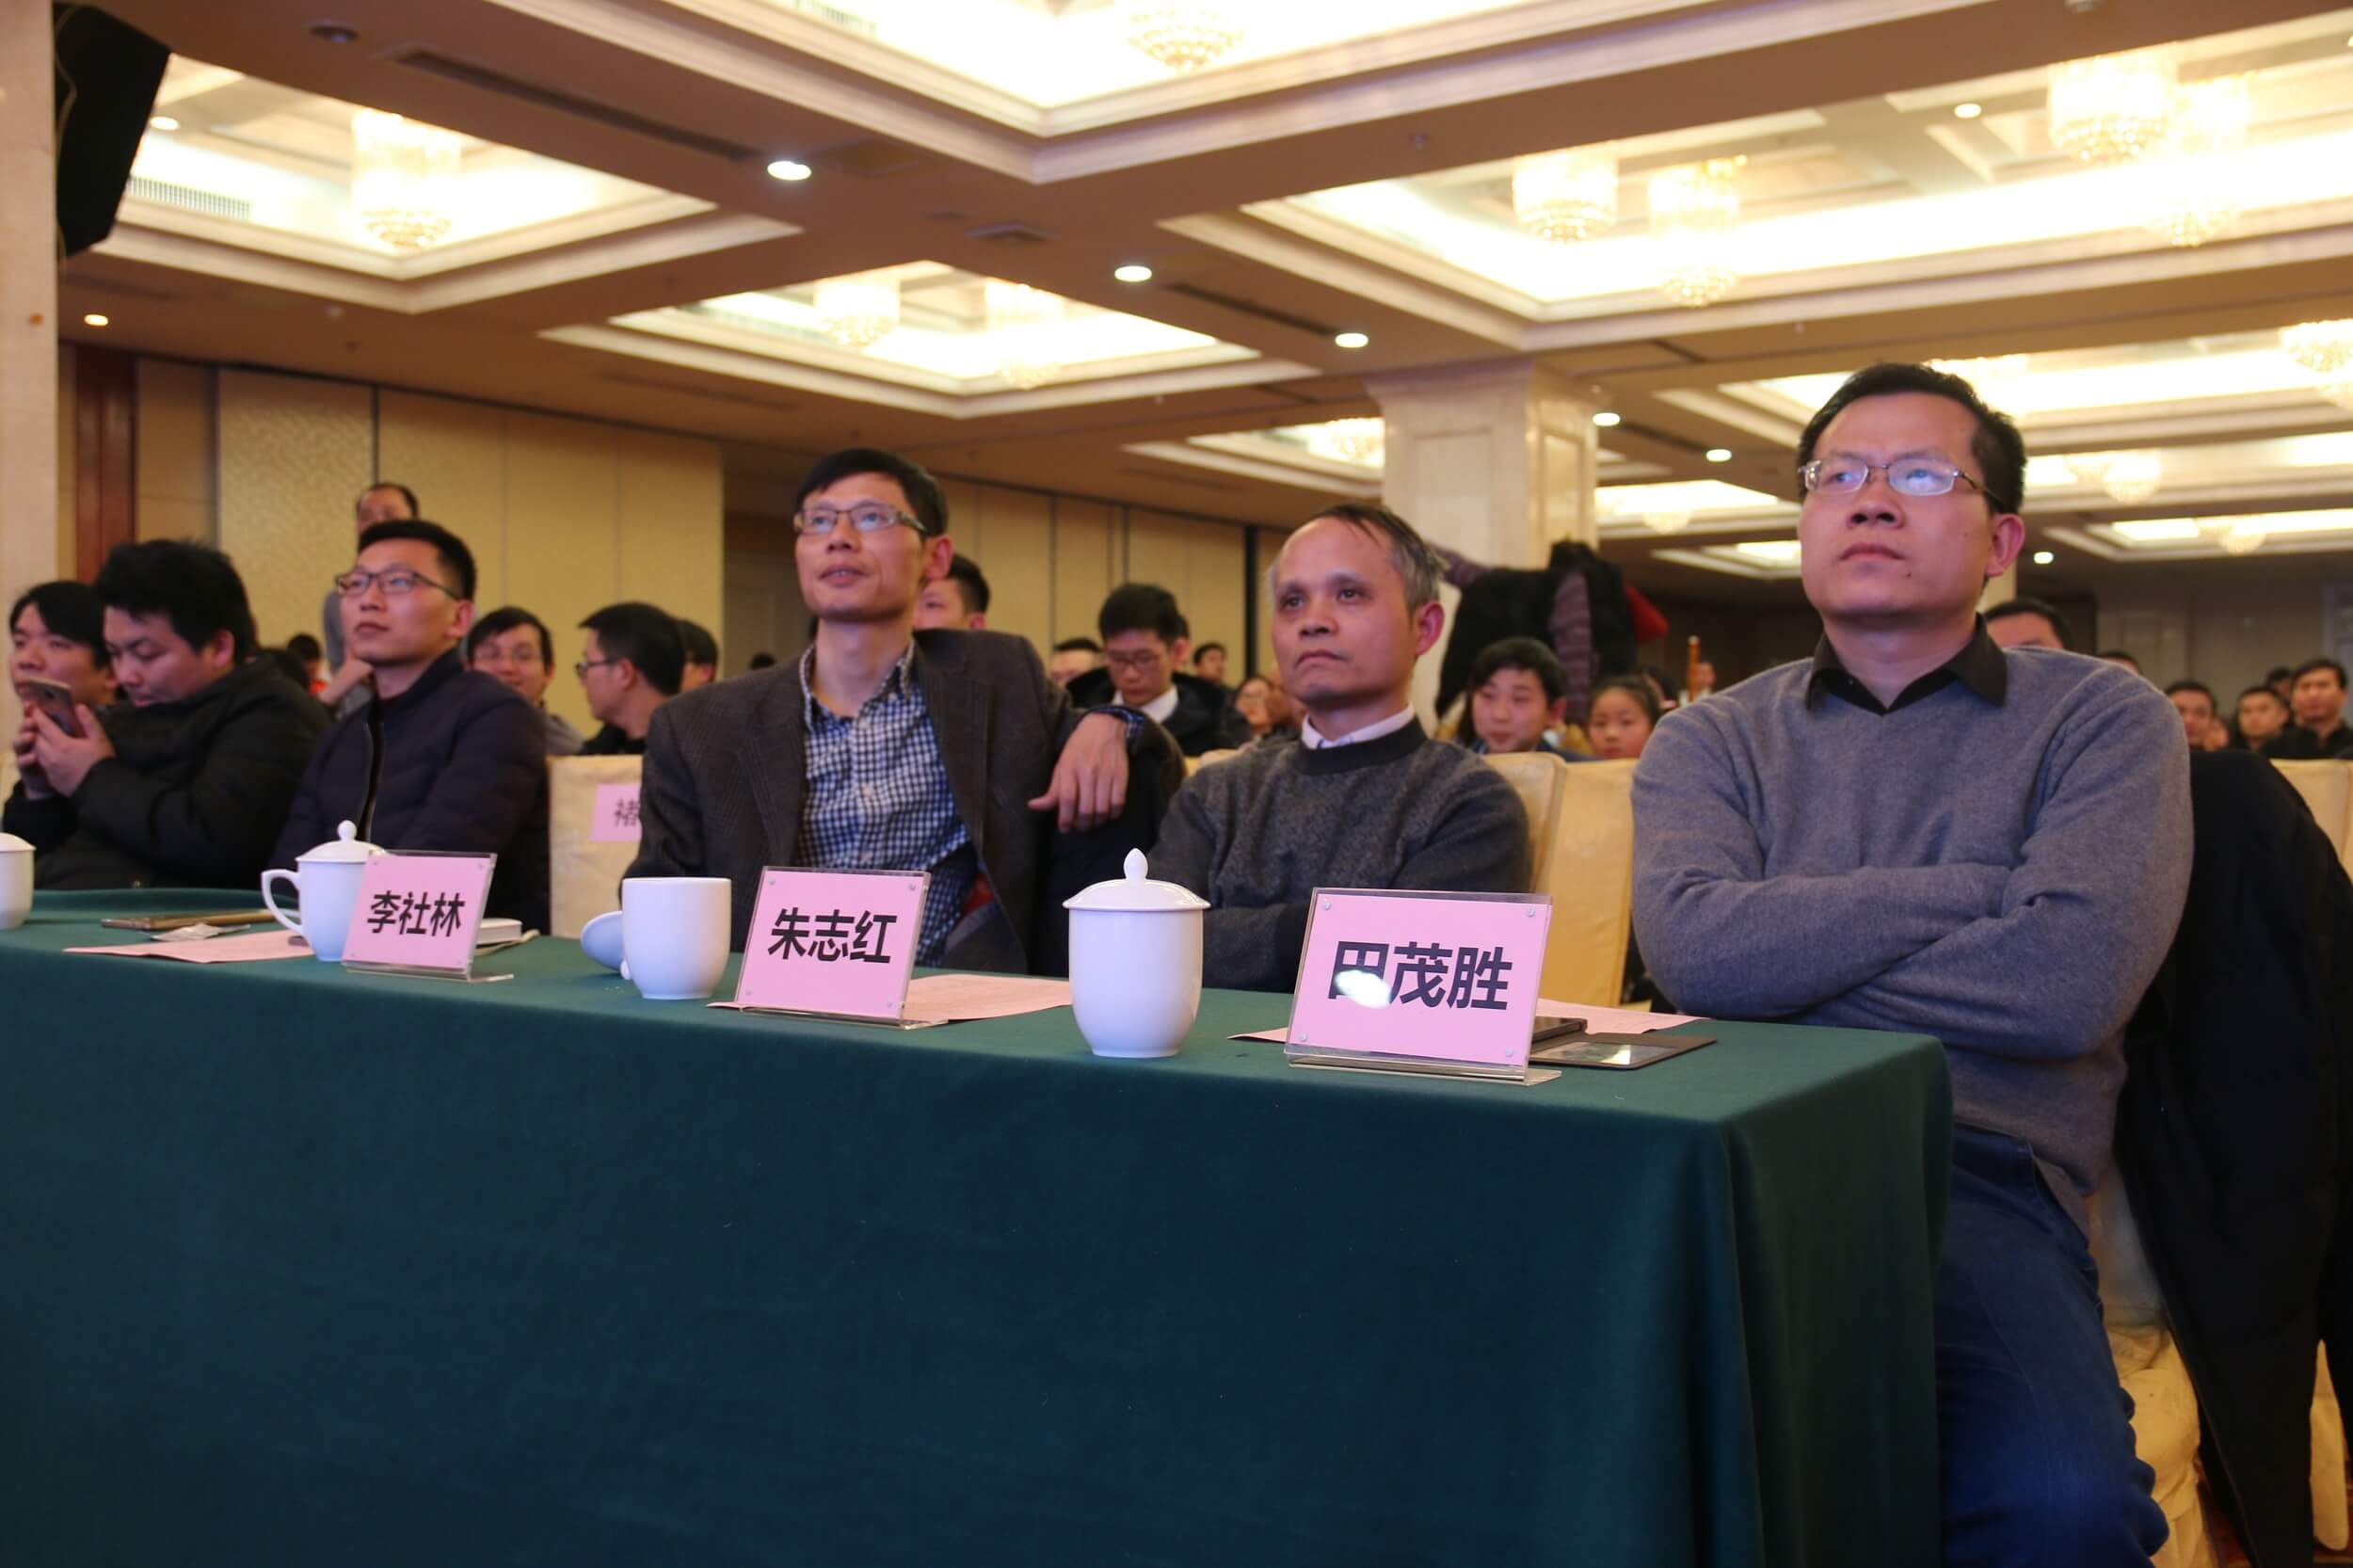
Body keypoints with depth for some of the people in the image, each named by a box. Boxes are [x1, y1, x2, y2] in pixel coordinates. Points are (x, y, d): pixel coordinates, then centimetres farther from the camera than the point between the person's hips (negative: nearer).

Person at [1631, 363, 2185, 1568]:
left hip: (1978, 1175, -1)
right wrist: (1981, 888, -4)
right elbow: (1692, 947, -8)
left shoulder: (2104, 722, 8)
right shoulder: (1710, 740, 14)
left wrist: (1780, 957, -2)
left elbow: (2071, 982, -10)